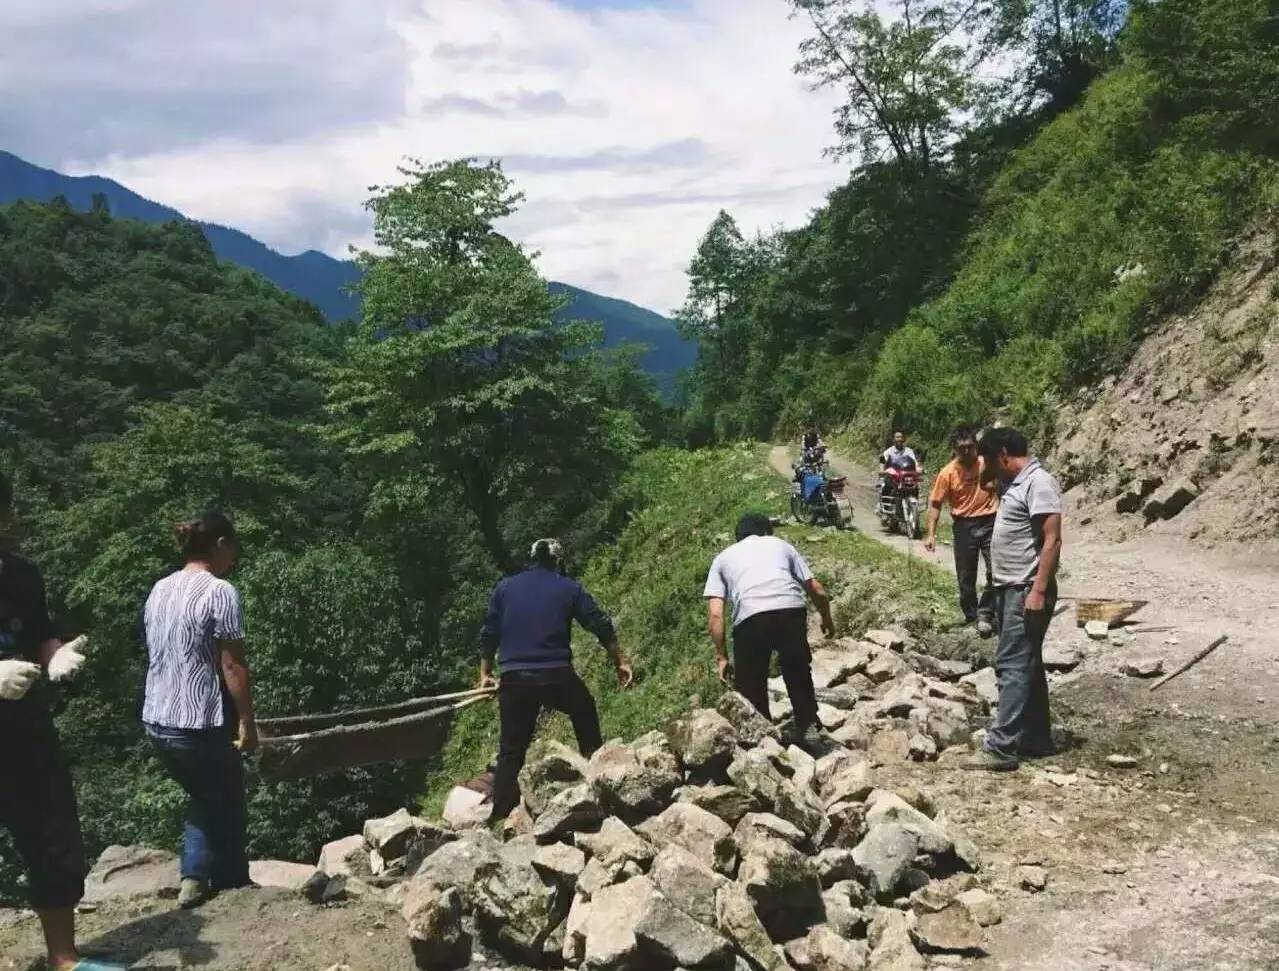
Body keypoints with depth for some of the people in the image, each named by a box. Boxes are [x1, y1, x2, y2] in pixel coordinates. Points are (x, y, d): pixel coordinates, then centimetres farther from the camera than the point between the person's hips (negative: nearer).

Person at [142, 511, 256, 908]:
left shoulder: (159, 590, 9)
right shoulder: (220, 592, -15)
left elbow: (159, 656, 15)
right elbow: (232, 666, -17)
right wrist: (247, 721, -10)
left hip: (157, 721, 7)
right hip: (201, 723, -7)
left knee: (204, 799, 25)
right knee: (228, 808, 12)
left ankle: (194, 880, 18)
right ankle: (232, 888, 22)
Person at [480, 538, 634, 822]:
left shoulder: (505, 588, 12)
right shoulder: (569, 588, 7)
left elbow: (489, 634, 12)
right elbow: (602, 626, 6)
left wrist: (485, 674, 20)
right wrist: (620, 662, 15)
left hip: (514, 681, 2)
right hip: (557, 676, -2)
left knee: (511, 751, 10)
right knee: (586, 715, 26)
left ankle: (500, 815, 6)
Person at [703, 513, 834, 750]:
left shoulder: (723, 558, 28)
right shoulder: (781, 544, 31)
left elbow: (716, 615, 15)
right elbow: (817, 591, 25)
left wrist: (721, 657, 19)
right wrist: (827, 619, 43)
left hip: (750, 617, -1)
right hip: (791, 609, 1)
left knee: (751, 685, 16)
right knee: (798, 673, 24)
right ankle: (809, 728, 27)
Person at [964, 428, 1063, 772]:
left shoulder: (1038, 483, -15)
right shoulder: (1014, 483, 14)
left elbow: (1052, 540, -21)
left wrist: (1038, 591, -24)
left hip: (1027, 591, -10)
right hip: (1009, 589, 10)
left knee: (1014, 666, -10)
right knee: (1026, 666, 15)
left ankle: (1000, 748, -10)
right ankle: (1037, 739, 23)